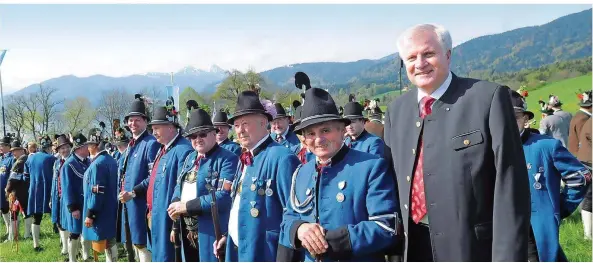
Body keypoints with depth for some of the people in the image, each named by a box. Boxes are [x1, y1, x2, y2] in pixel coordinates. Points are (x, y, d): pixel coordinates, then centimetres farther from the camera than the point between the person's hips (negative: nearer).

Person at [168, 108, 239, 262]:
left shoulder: (227, 159, -11)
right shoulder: (190, 158, 14)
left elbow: (224, 196, -22)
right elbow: (179, 187, 20)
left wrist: (188, 206, -20)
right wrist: (175, 206, -3)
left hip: (212, 234, -7)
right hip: (187, 232, 8)